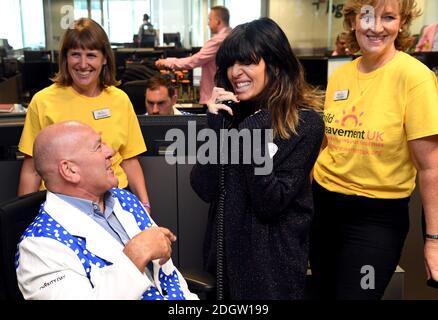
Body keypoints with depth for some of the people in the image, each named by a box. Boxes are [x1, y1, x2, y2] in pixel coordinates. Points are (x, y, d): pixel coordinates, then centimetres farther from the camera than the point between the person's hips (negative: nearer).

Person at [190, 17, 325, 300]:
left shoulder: (304, 122, -14)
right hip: (226, 246, 5)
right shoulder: (230, 114, -2)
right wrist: (216, 126, -16)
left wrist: (254, 138, -27)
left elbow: (270, 204, -19)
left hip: (274, 256, -4)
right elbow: (204, 190, -9)